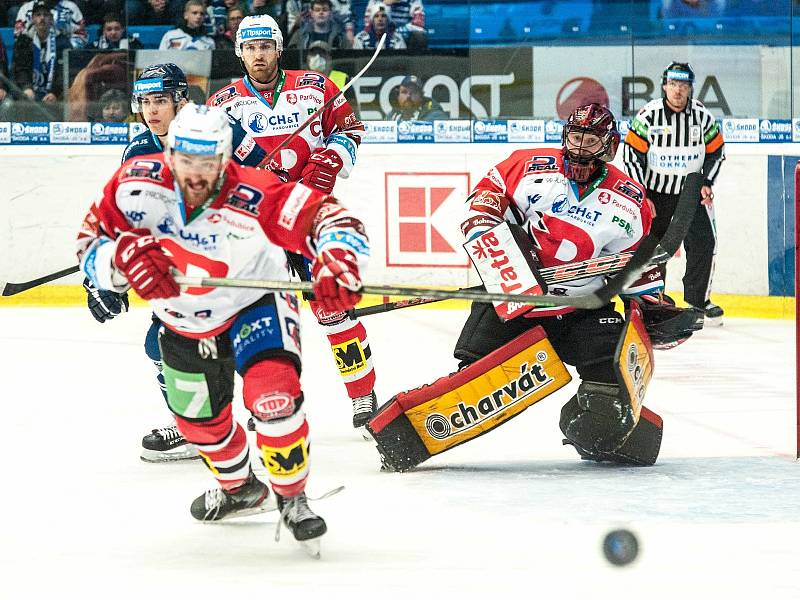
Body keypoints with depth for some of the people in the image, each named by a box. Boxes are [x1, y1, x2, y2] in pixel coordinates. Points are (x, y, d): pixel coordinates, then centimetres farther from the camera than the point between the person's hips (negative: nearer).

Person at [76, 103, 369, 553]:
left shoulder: (253, 199, -36)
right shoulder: (136, 185, -26)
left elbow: (331, 217, -37)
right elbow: (91, 246, -18)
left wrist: (338, 261, -58)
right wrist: (124, 256, -41)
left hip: (254, 302, -4)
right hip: (183, 320, 4)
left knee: (273, 394, -27)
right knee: (199, 417, 19)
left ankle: (292, 498, -3)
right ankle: (240, 489, 51)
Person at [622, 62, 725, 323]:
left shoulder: (702, 115, -6)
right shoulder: (649, 115, -14)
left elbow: (716, 151, 7)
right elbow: (632, 155, -11)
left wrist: (707, 182, -4)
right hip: (655, 191, -2)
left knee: (704, 243, -6)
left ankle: (698, 301, 8)